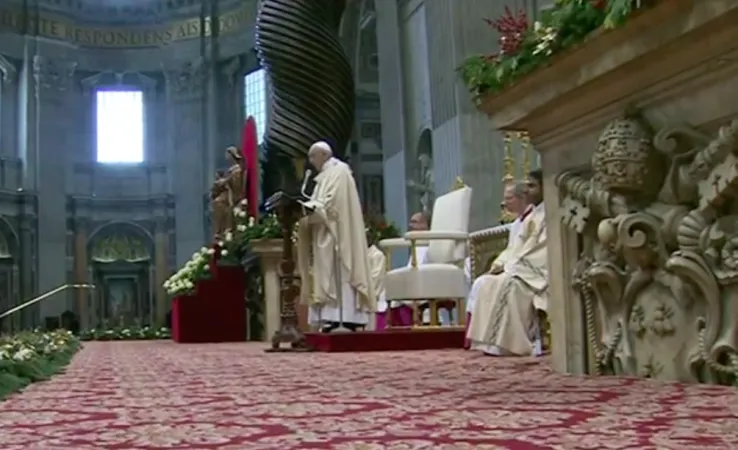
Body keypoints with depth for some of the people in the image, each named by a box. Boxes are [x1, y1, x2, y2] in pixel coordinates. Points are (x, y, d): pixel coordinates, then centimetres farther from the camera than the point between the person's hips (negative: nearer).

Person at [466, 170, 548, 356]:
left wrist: (507, 266, -17)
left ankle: (502, 342, -24)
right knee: (483, 283, -10)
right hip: (517, 268, 9)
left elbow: (541, 251, -16)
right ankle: (490, 340, -15)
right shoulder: (530, 214, 21)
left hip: (536, 271, -9)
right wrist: (500, 264, 0)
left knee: (504, 284, -29)